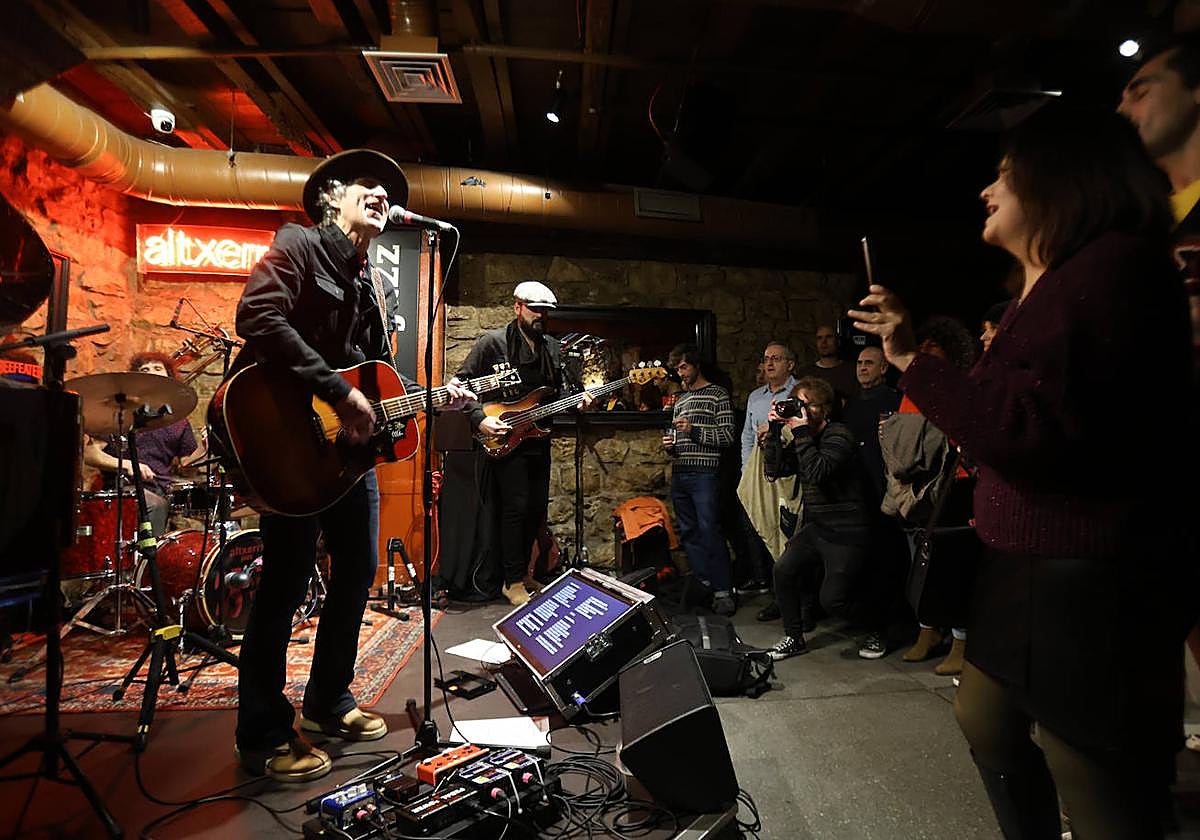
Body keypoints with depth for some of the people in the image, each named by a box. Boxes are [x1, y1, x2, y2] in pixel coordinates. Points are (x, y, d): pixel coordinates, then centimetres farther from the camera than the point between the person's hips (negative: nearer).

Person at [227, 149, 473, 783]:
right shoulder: (298, 245, -5)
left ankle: (328, 702, 31)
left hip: (353, 442, 9)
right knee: (286, 581, -4)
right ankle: (263, 737, 13)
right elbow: (258, 317, -22)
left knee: (358, 569, 13)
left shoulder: (370, 284, 19)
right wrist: (338, 393, -25)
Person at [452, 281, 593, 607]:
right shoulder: (493, 342, -6)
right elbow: (461, 381, -6)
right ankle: (514, 582, 3)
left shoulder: (551, 346, 13)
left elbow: (558, 390, 20)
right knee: (516, 508, -8)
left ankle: (522, 570, 27)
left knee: (537, 509, 10)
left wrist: (576, 400, -1)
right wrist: (480, 418, -17)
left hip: (538, 438, 7)